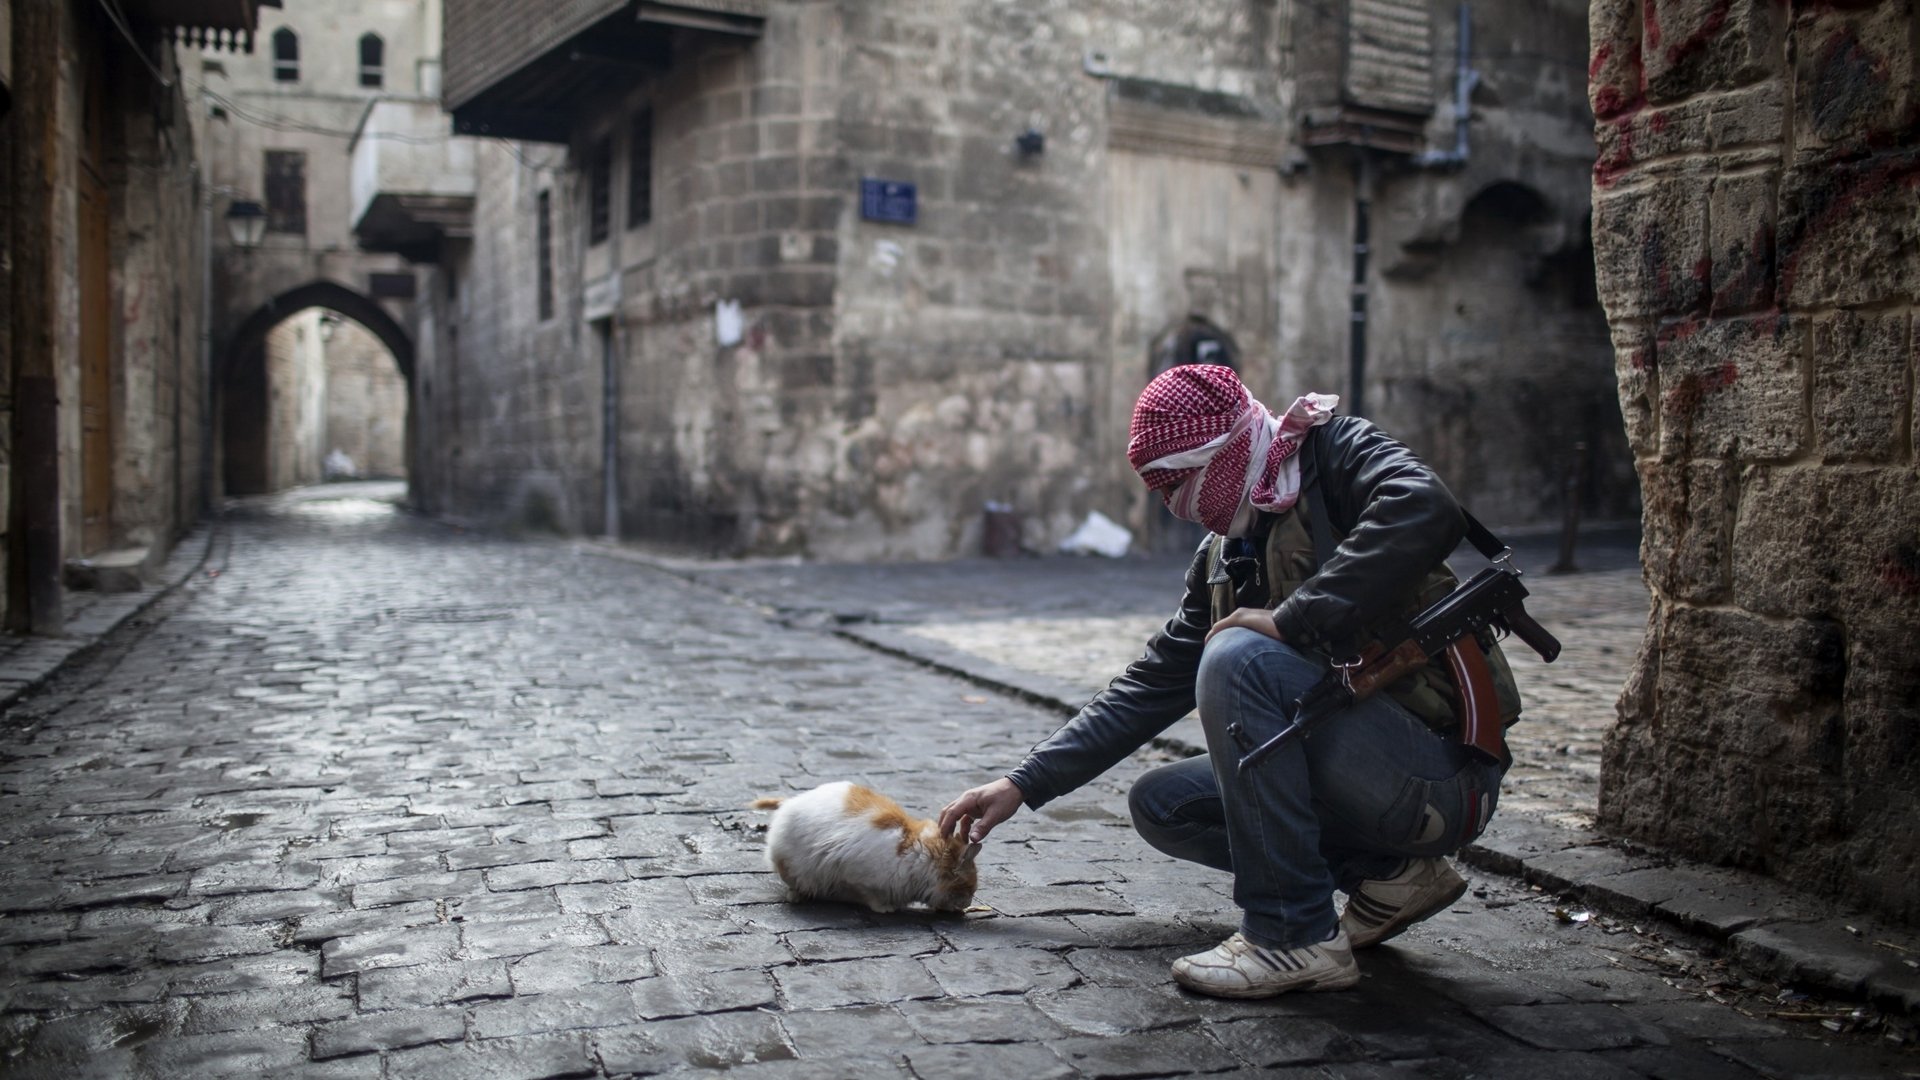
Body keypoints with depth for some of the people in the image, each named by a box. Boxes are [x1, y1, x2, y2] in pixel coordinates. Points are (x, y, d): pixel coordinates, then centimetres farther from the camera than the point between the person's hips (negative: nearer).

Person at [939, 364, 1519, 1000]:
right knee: (1158, 804, 7)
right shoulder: (1223, 558, 12)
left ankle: (1298, 935, -18)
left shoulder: (1335, 453, -8)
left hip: (1442, 772, -9)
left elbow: (1427, 512, -31)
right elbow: (1152, 687, 14)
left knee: (1239, 658, -25)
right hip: (1360, 771, 9)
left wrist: (1293, 620, -27)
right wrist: (1024, 785, 12)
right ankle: (1391, 873, 6)